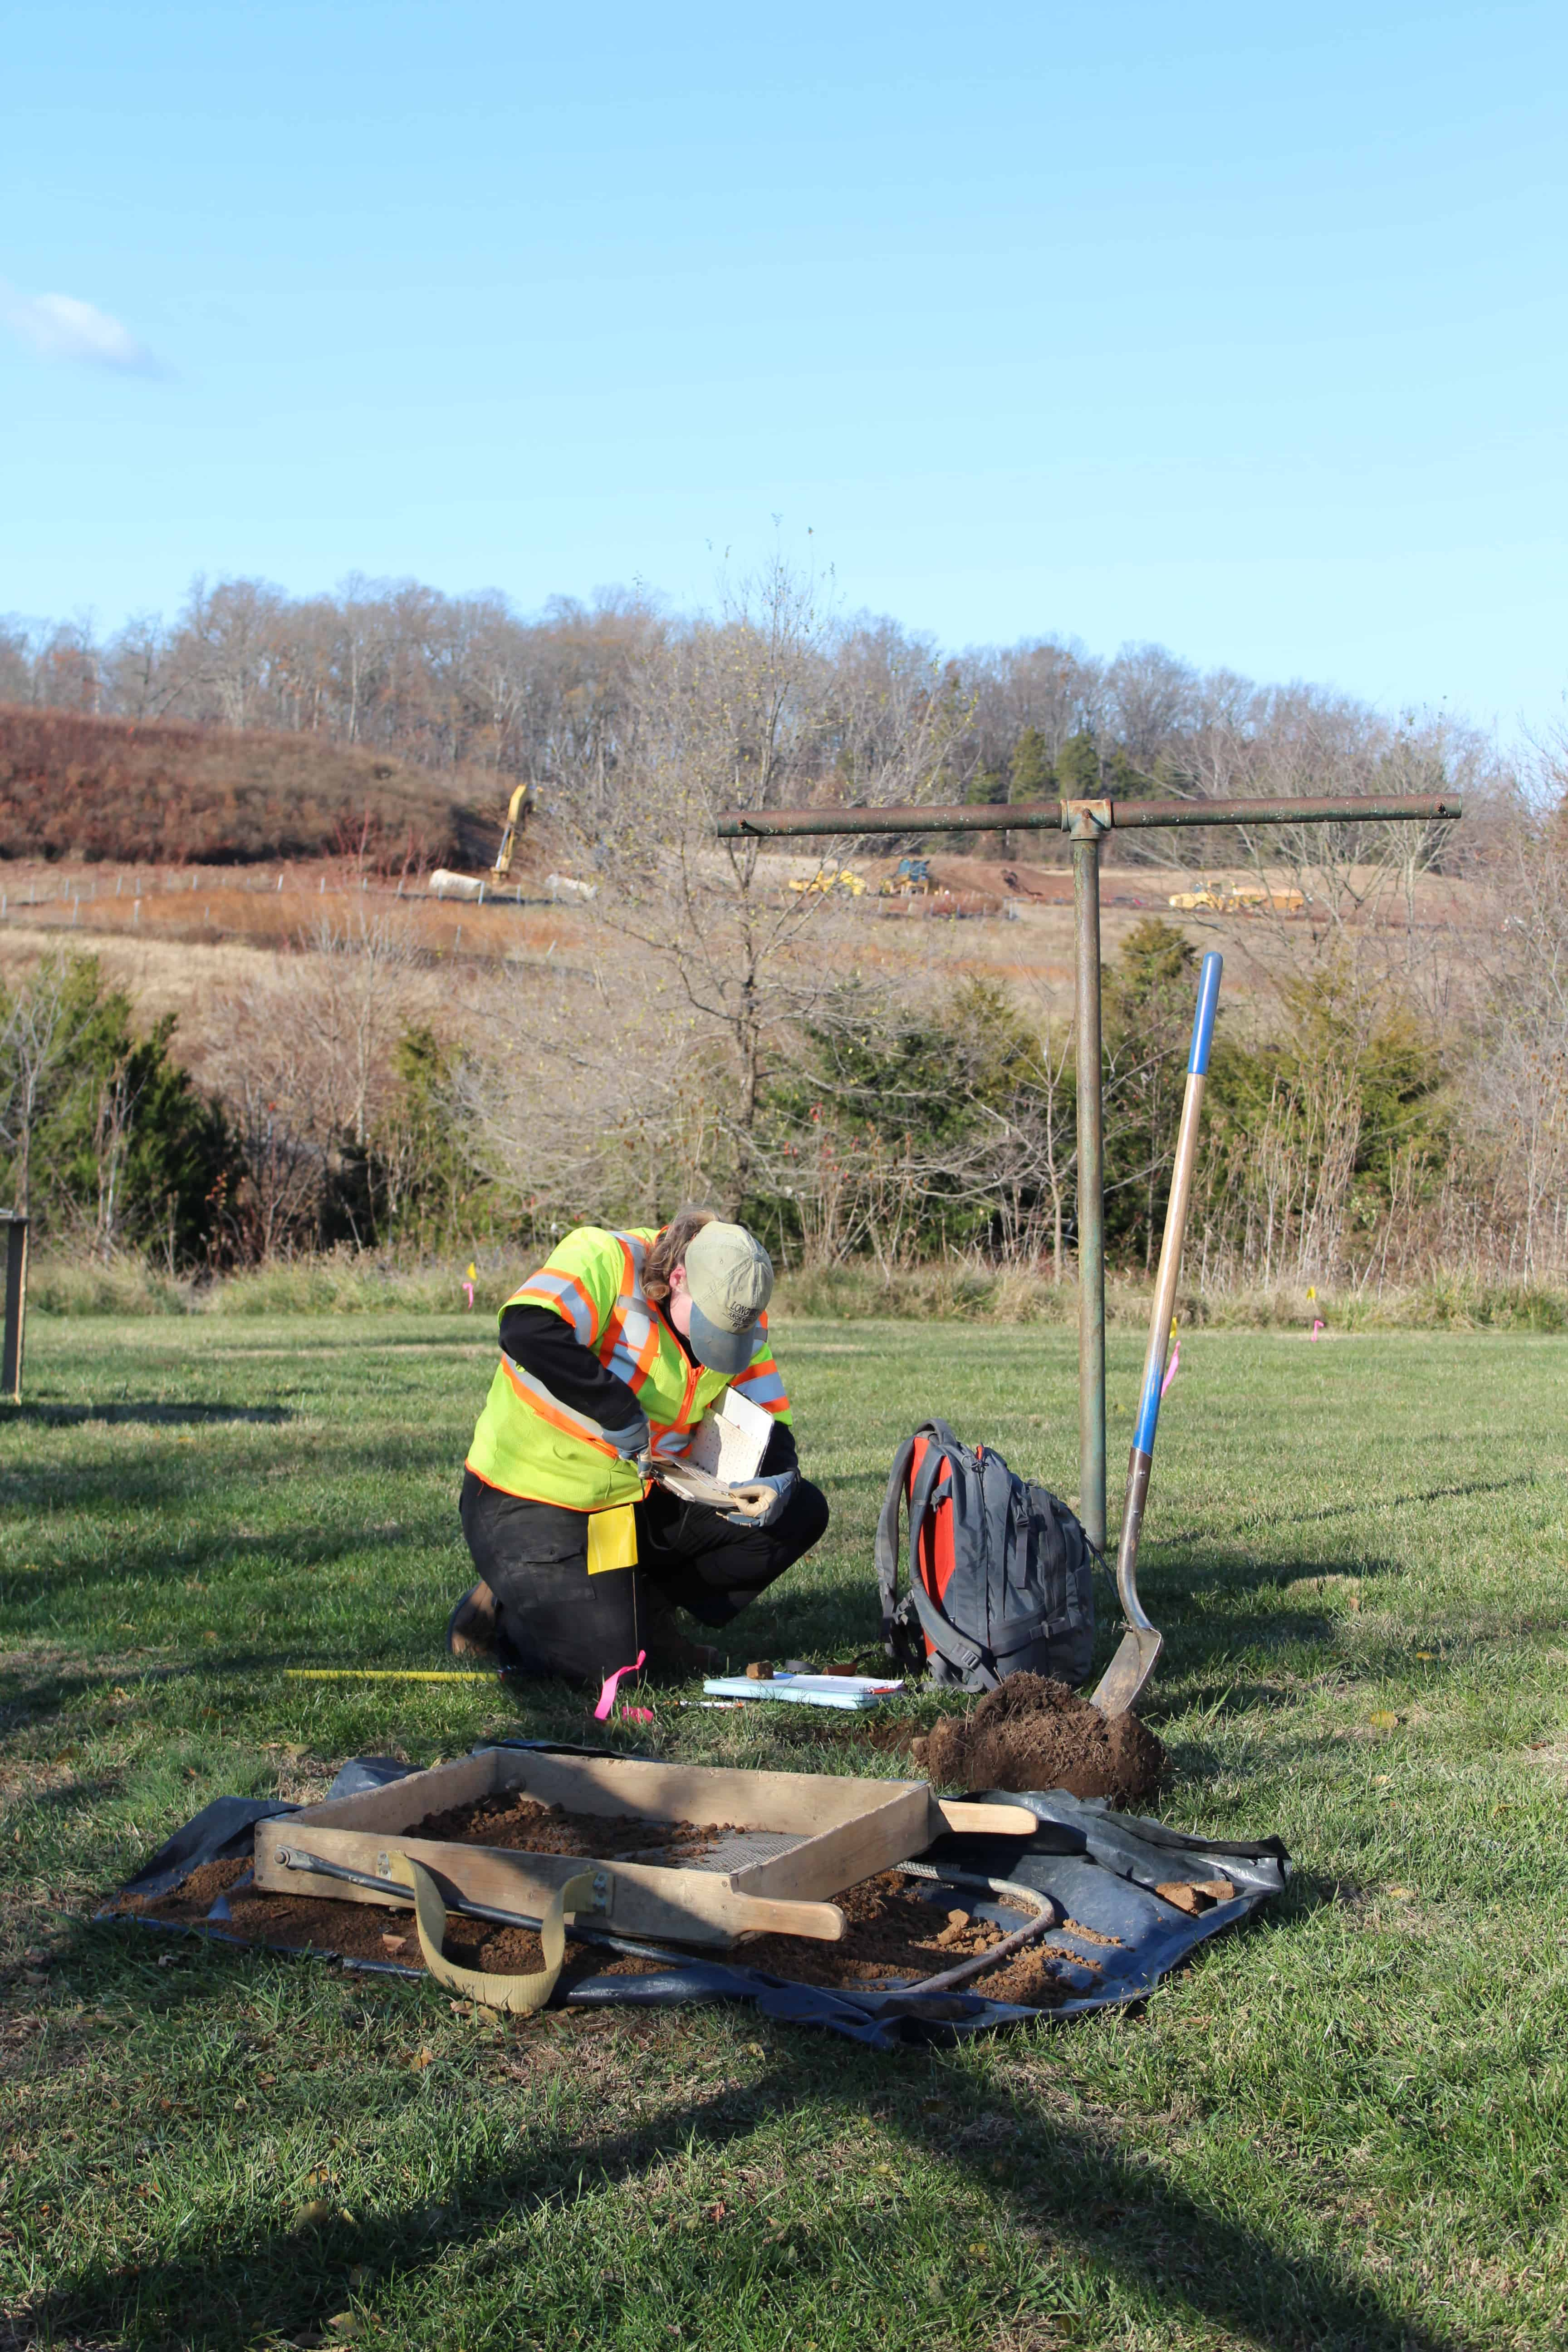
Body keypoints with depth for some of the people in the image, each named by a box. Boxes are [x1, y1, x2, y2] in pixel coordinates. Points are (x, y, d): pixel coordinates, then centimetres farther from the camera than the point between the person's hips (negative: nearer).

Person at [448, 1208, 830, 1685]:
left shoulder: (741, 1320, -2)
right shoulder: (601, 1259, -22)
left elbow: (768, 1420, 4)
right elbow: (527, 1331, -41)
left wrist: (777, 1478, -19)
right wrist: (618, 1410, -36)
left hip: (639, 1500, 7)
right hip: (531, 1503, -7)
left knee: (801, 1513, -3)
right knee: (608, 1663, -23)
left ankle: (646, 1609, 7)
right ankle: (501, 1610, 9)